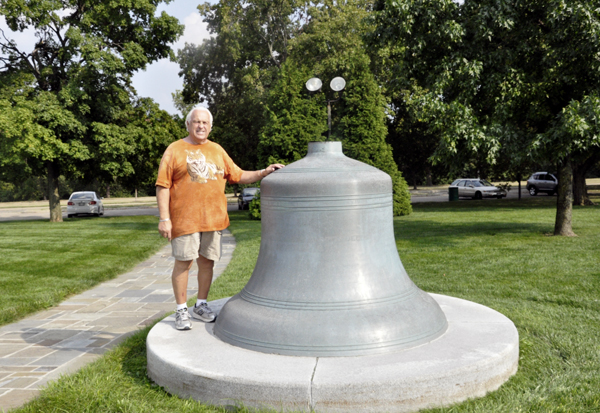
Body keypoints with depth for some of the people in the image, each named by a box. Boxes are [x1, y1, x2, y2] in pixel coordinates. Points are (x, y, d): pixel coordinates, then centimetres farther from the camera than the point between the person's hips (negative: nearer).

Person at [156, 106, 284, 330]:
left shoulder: (217, 150, 16)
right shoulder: (175, 150, 1)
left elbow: (238, 176, 18)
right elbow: (162, 186, -4)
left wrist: (264, 172, 5)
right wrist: (164, 218, -11)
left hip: (213, 218, 4)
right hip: (185, 218, -4)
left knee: (207, 261, 9)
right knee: (183, 262, -1)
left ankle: (201, 305, 24)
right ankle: (181, 310, 12)